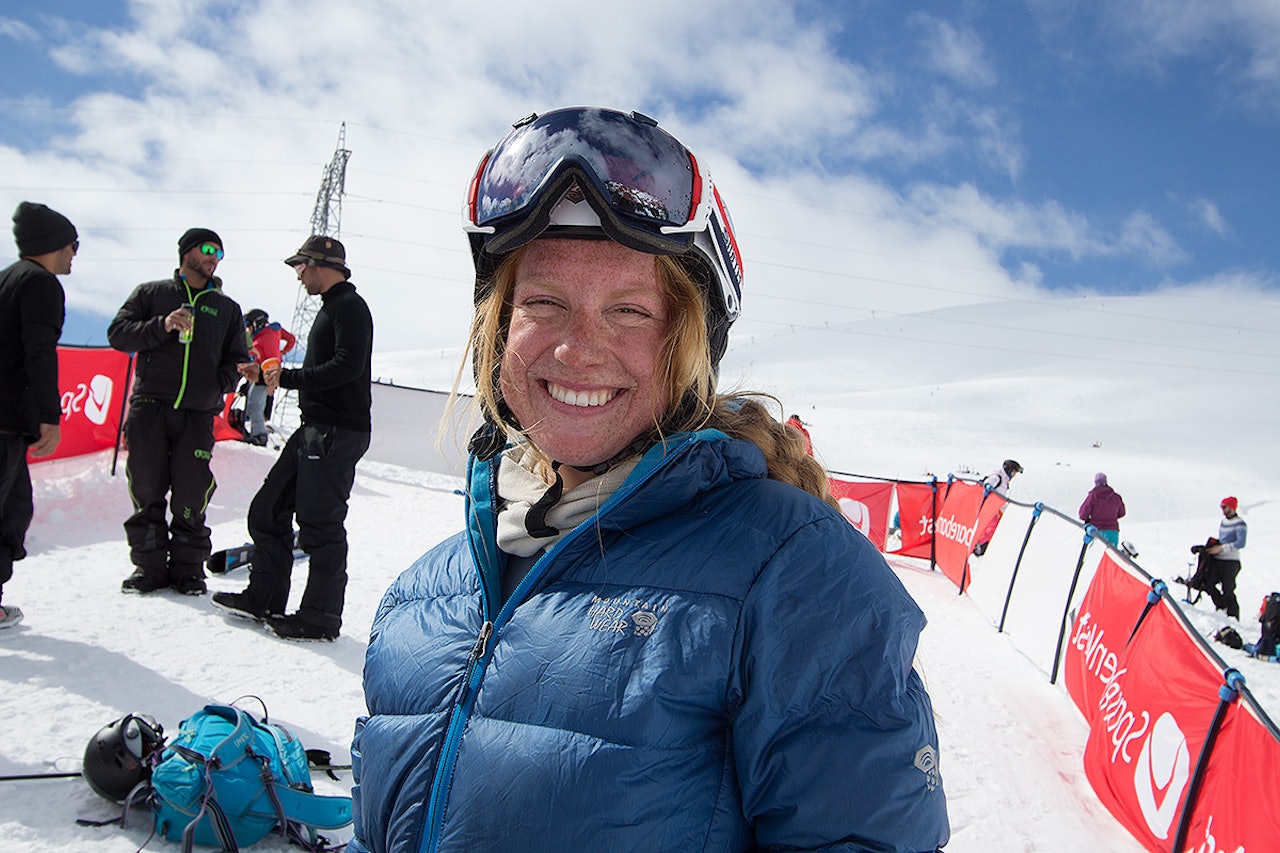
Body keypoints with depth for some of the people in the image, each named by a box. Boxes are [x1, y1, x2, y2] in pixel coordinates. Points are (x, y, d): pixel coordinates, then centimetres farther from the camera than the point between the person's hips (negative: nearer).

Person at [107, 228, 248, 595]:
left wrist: (219, 386, -2)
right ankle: (148, 565, 10)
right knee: (146, 489, 0)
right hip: (150, 404, 0)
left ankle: (187, 566, 7)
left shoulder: (227, 308, 20)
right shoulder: (150, 294, 15)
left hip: (198, 414, 1)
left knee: (191, 495, -4)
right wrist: (162, 326, -10)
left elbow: (235, 359, 17)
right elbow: (118, 333, 5)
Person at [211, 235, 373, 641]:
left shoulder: (350, 306, -9)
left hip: (339, 432, -11)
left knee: (320, 524, -6)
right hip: (315, 428, 11)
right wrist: (266, 375, 21)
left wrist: (289, 378, -15)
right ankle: (263, 599, 21)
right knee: (269, 510, 12)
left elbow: (347, 366, -22)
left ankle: (321, 617, 3)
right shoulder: (332, 307, 22)